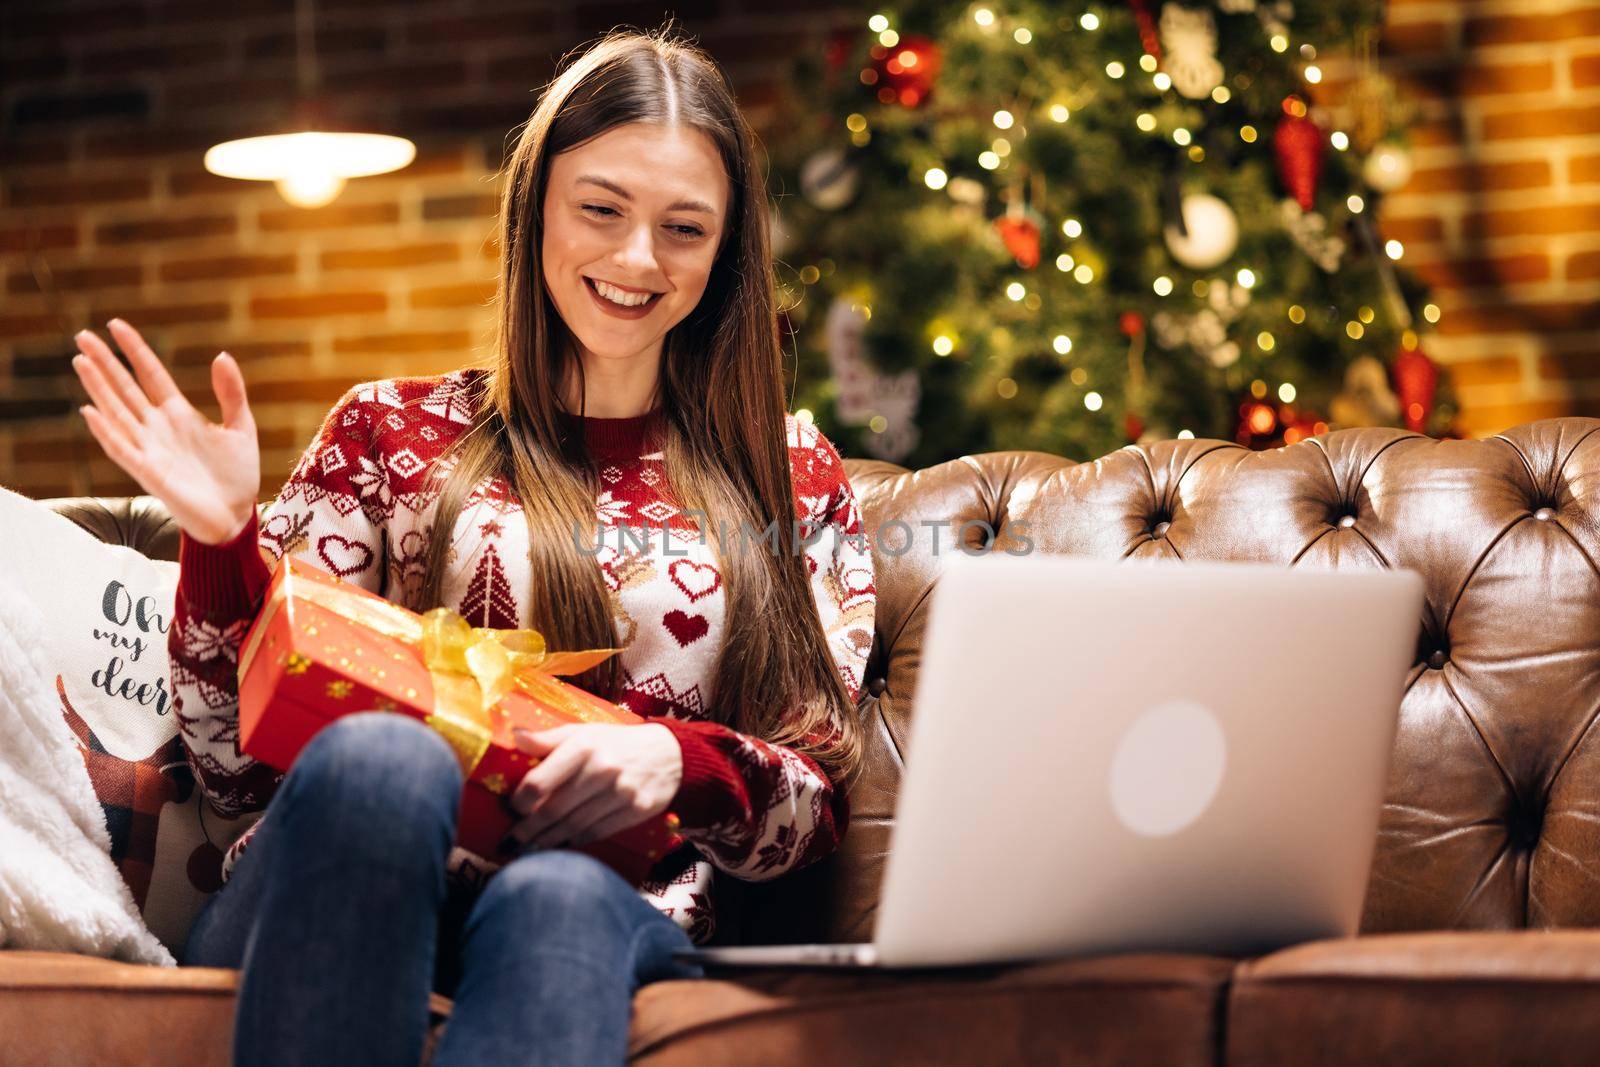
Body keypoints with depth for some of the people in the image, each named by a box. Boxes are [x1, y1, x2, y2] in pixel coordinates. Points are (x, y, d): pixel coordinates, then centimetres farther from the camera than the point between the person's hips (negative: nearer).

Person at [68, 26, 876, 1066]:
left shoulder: (793, 479, 17)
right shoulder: (392, 434, 15)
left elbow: (815, 810, 12)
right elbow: (246, 764, 11)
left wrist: (676, 760, -10)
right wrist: (223, 541, -7)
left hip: (617, 920, -1)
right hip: (352, 909, 1)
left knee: (559, 898, -39)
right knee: (377, 757, -36)